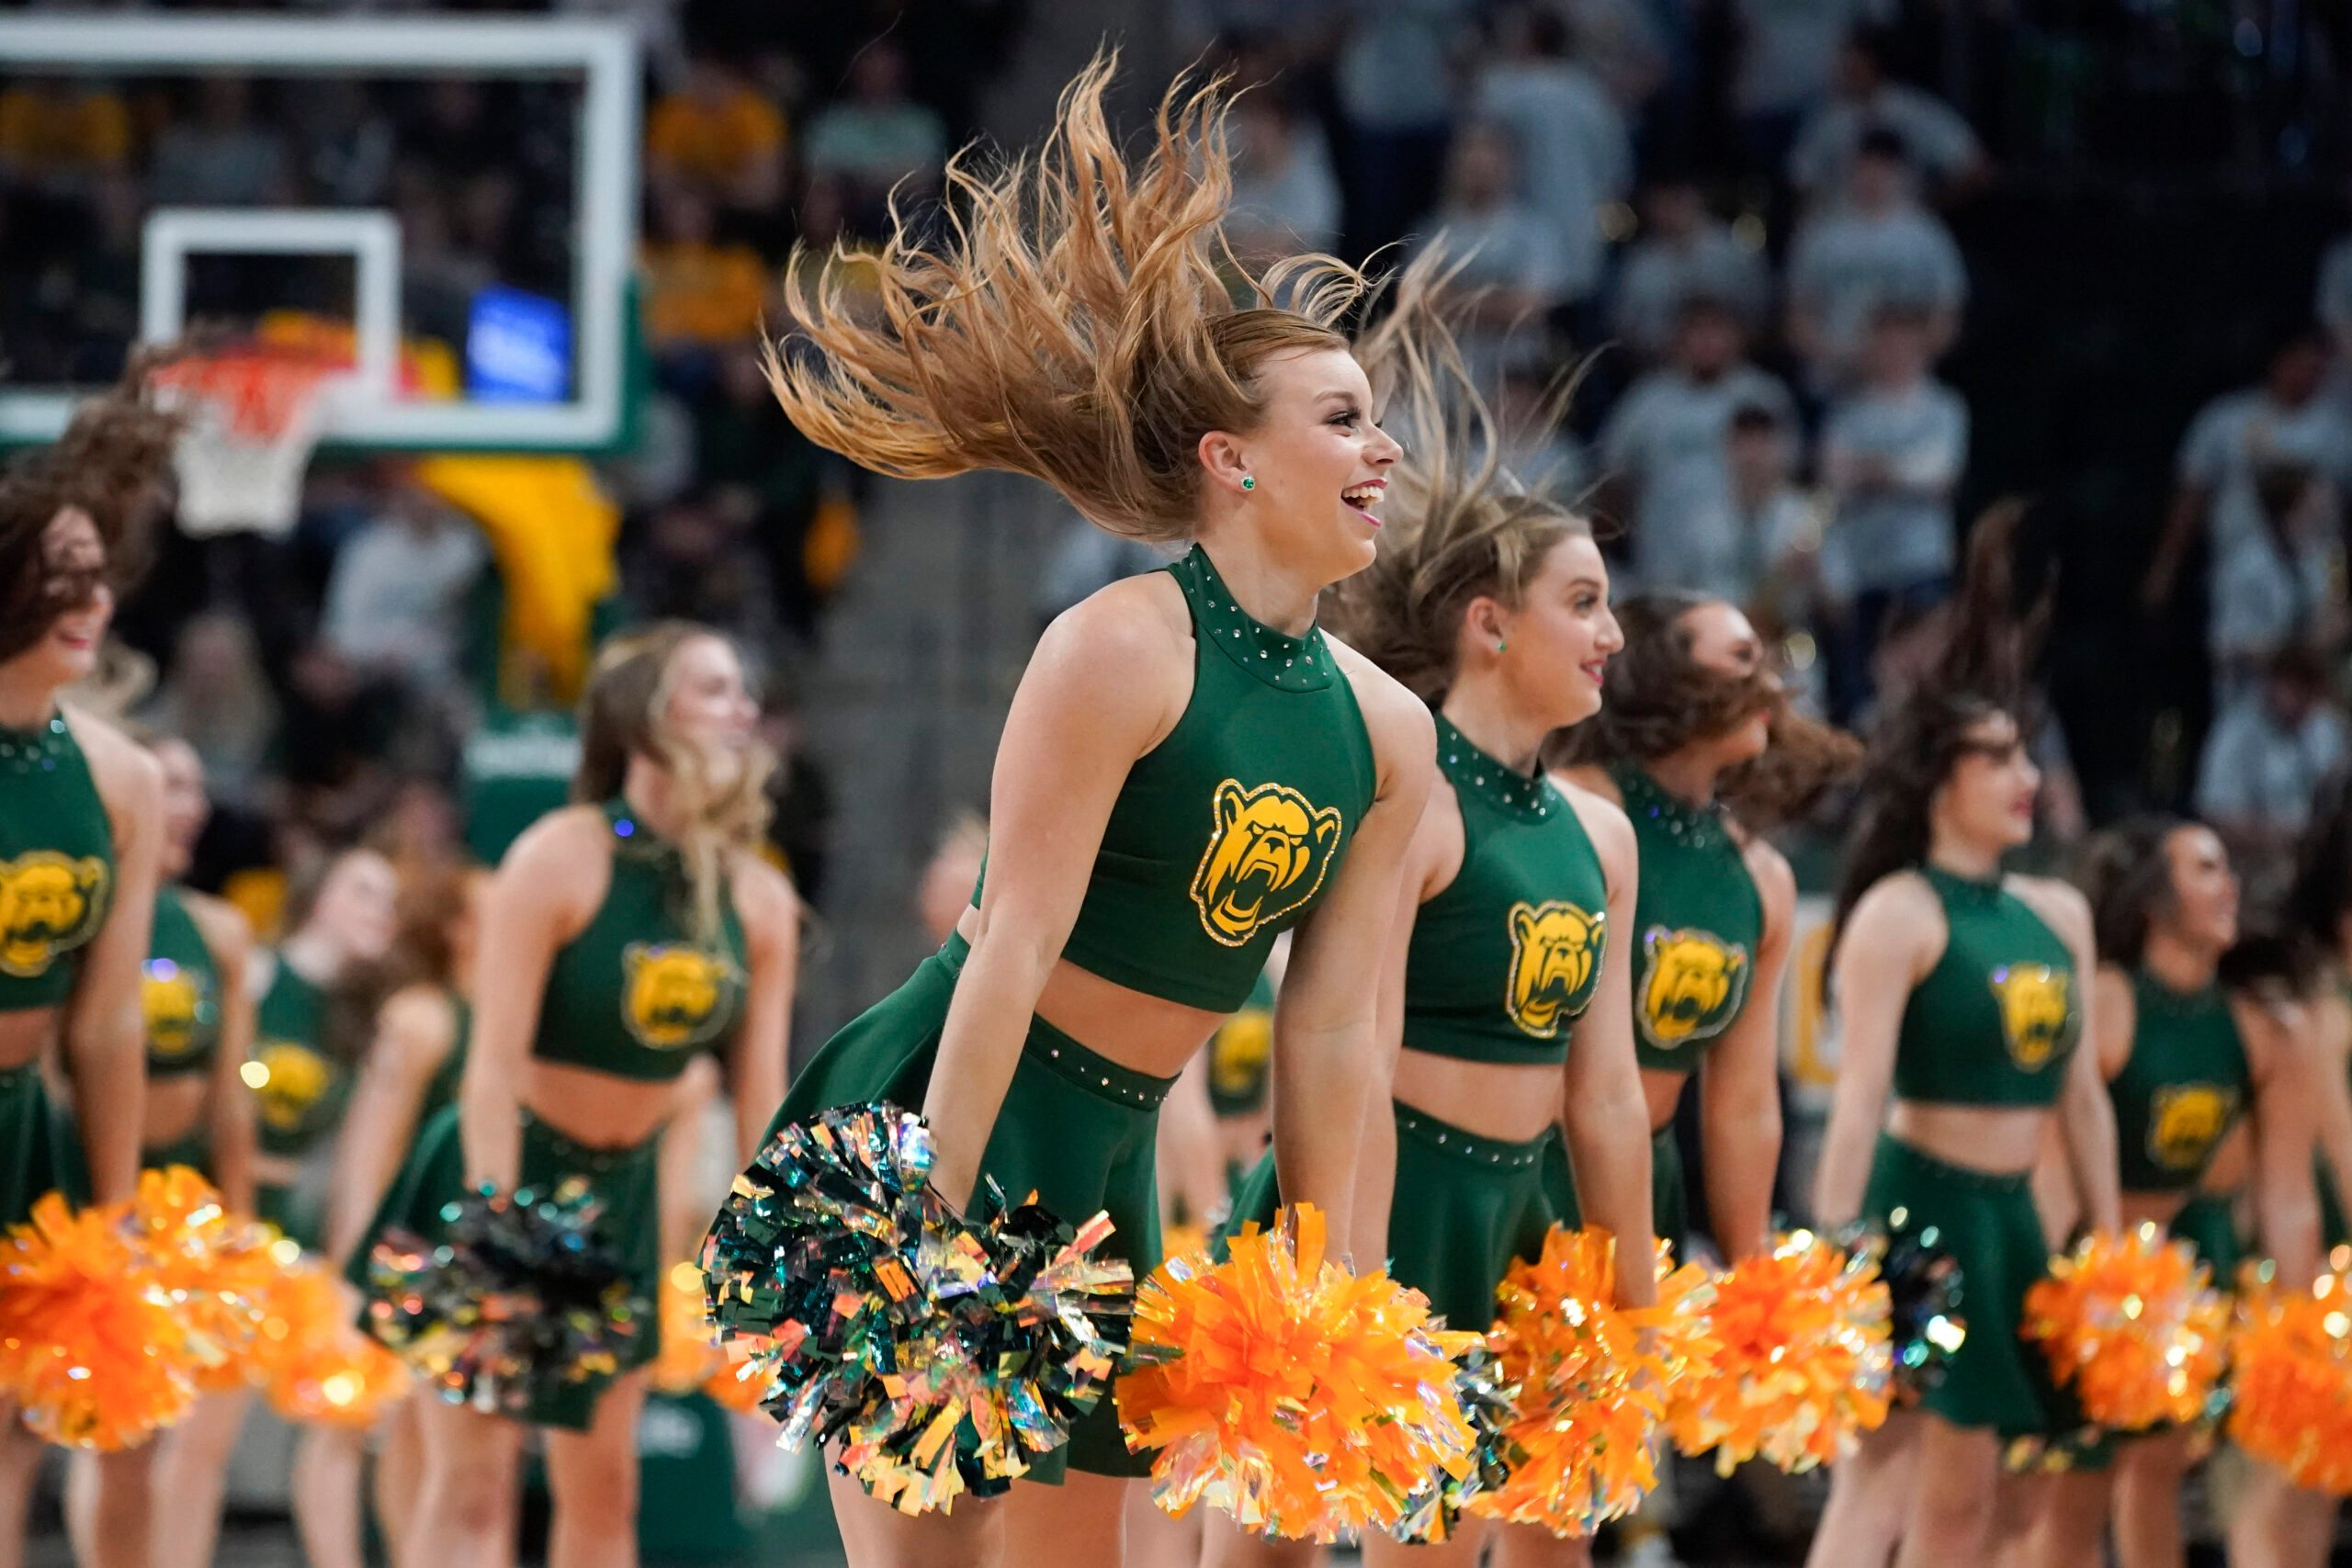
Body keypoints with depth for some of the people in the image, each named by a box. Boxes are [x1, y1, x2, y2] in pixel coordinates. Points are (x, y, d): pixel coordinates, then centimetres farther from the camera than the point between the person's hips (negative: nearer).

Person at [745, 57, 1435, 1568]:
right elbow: (1012, 950, -19)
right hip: (946, 1114, -8)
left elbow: (1331, 1030, 7)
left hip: (1112, 1157, 8)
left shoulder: (1387, 732, 4)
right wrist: (930, 1231, -21)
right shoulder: (1122, 648, -17)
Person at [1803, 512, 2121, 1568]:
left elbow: (2083, 1094, 17)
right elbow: (1860, 1096, -15)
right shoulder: (1901, 913, -9)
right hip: (1920, 1206, -8)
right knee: (1884, 1472, -13)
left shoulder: (2058, 915, 13)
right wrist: (1834, 1252, -21)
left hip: (2009, 1222, 8)